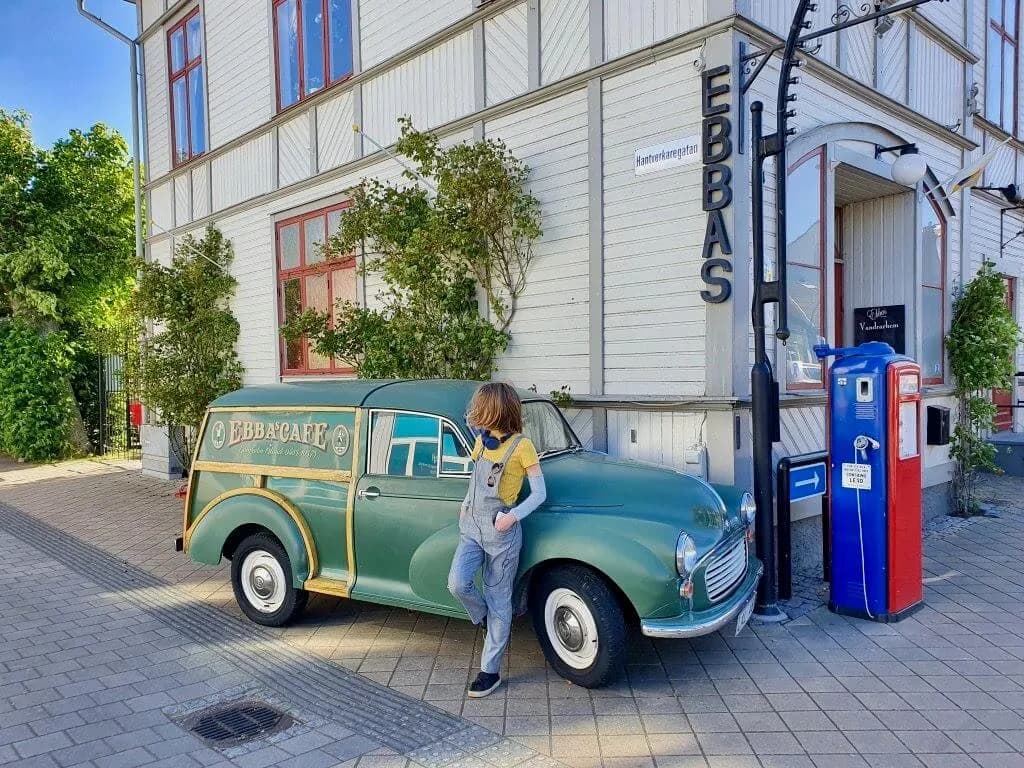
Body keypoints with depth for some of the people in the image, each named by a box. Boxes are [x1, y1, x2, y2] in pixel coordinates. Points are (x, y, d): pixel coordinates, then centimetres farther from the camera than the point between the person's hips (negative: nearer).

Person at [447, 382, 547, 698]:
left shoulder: (521, 445, -11)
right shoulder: (482, 439, 8)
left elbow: (539, 493, -9)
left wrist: (514, 515, -22)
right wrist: (466, 505, 10)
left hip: (501, 531, -5)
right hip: (471, 526, 5)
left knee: (498, 601, 3)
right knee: (458, 583, -14)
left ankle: (490, 671, 15)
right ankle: (488, 621, 17)